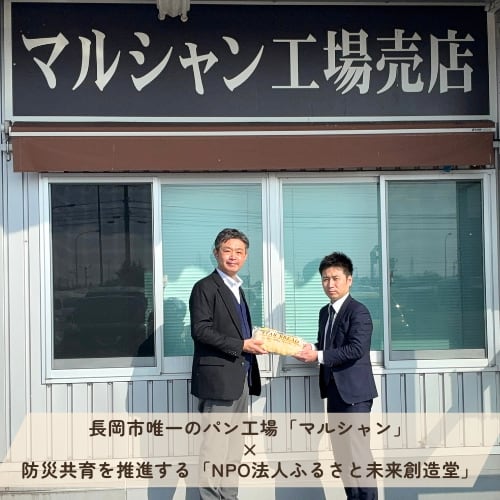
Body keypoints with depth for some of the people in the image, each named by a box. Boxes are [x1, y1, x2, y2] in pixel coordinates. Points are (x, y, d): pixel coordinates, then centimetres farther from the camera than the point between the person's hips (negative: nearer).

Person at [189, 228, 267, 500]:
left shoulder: (237, 289, 20)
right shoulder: (205, 287, -7)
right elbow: (200, 330, -17)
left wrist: (253, 342, 6)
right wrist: (241, 345, -18)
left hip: (240, 380, 9)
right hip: (218, 378, -9)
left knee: (234, 449, 12)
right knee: (214, 448, -7)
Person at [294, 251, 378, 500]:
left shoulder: (358, 312, -13)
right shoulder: (325, 312, 15)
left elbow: (356, 349, -23)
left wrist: (319, 356, -22)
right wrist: (310, 349, 1)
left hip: (354, 392, -9)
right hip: (335, 391, 9)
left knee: (357, 450, -7)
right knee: (342, 452, 13)